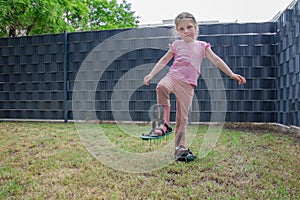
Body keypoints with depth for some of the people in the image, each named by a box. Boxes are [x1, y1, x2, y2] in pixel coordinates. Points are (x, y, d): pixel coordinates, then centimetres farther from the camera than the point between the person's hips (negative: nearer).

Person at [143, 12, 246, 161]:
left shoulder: (202, 46, 12)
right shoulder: (177, 45, 11)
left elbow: (216, 60, 11)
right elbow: (164, 60, 16)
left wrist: (232, 74, 6)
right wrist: (151, 74, 7)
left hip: (187, 85, 1)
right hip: (173, 77, 0)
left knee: (182, 118, -1)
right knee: (162, 86, -37)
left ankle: (180, 147, 10)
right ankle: (165, 123, -27)